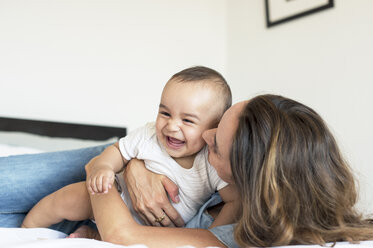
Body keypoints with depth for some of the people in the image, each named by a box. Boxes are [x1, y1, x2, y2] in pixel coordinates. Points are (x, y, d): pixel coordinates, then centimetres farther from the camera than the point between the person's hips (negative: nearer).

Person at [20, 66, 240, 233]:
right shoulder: (148, 135, -19)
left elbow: (236, 202, -25)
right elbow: (117, 152, -3)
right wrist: (102, 167, -25)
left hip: (154, 232, 0)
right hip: (120, 197, 1)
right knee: (67, 199, -9)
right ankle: (26, 231, 20)